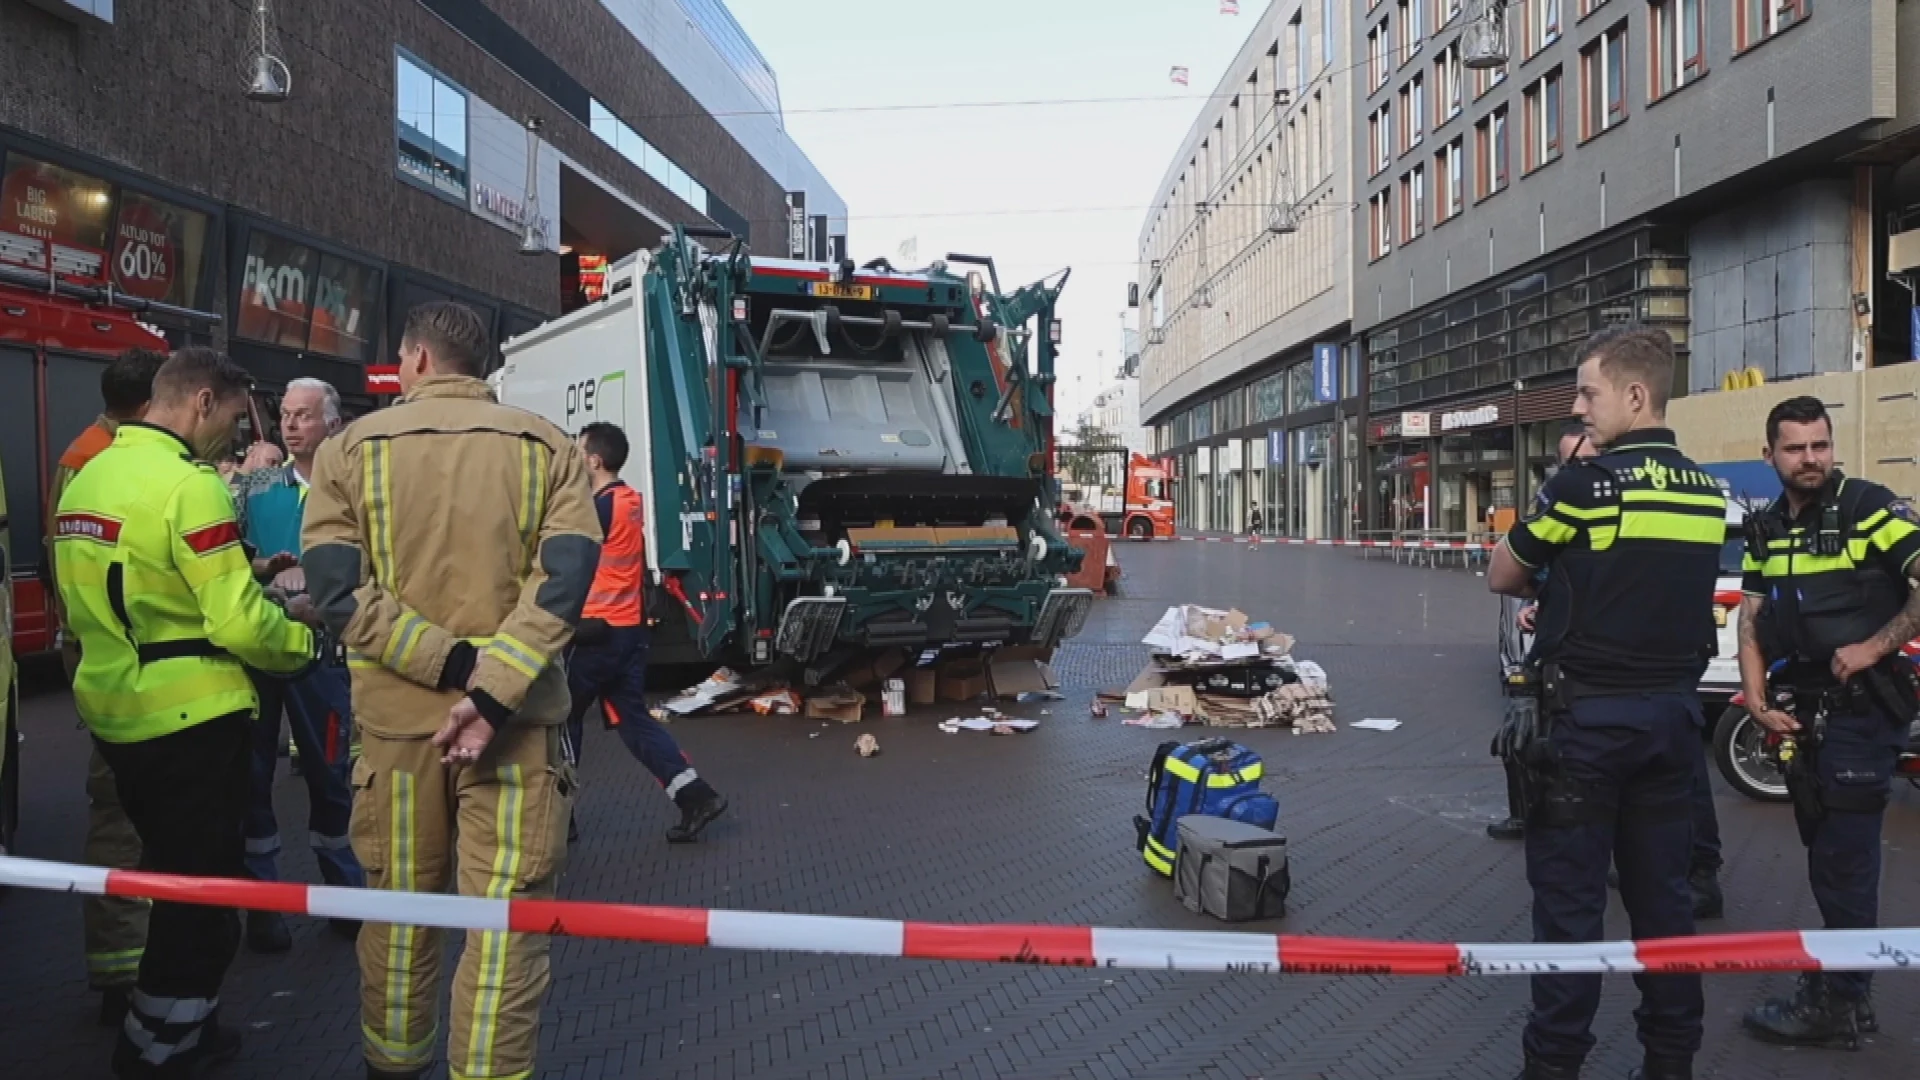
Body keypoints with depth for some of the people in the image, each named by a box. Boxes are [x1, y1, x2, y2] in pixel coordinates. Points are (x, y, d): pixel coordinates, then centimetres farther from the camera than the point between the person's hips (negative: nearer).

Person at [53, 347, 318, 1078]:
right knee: (204, 886, 6)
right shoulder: (189, 484, -19)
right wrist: (302, 641, -3)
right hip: (190, 716, -9)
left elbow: (113, 600, 15)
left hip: (112, 710, 9)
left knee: (166, 874, 22)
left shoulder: (85, 478, 9)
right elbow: (239, 625, -22)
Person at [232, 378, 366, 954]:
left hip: (320, 646, -2)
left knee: (328, 769, 8)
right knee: (251, 769, 6)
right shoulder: (257, 484, 6)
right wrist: (258, 568, -15)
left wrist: (308, 575, -23)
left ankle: (345, 890, 24)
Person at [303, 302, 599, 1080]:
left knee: (398, 910, 18)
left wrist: (453, 663, -14)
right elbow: (564, 578, -12)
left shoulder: (351, 449, 3)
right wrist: (492, 691, -17)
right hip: (513, 721, -1)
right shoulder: (548, 448, 2)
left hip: (394, 718, 2)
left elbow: (336, 587, -9)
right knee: (505, 921, 3)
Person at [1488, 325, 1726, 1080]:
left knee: (1570, 897, 3)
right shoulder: (1706, 493, 6)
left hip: (1589, 715, -6)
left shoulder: (1582, 485, -15)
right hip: (1673, 711, 6)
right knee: (1662, 890, 14)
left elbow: (1501, 578, -4)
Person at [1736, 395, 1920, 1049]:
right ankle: (1846, 988, 30)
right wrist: (1758, 702, -1)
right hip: (1803, 710, 7)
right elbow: (1751, 621, 9)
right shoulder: (1765, 530, 9)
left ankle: (1834, 1005, 9)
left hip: (1862, 708, -7)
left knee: (1843, 857, -3)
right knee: (1824, 849, 16)